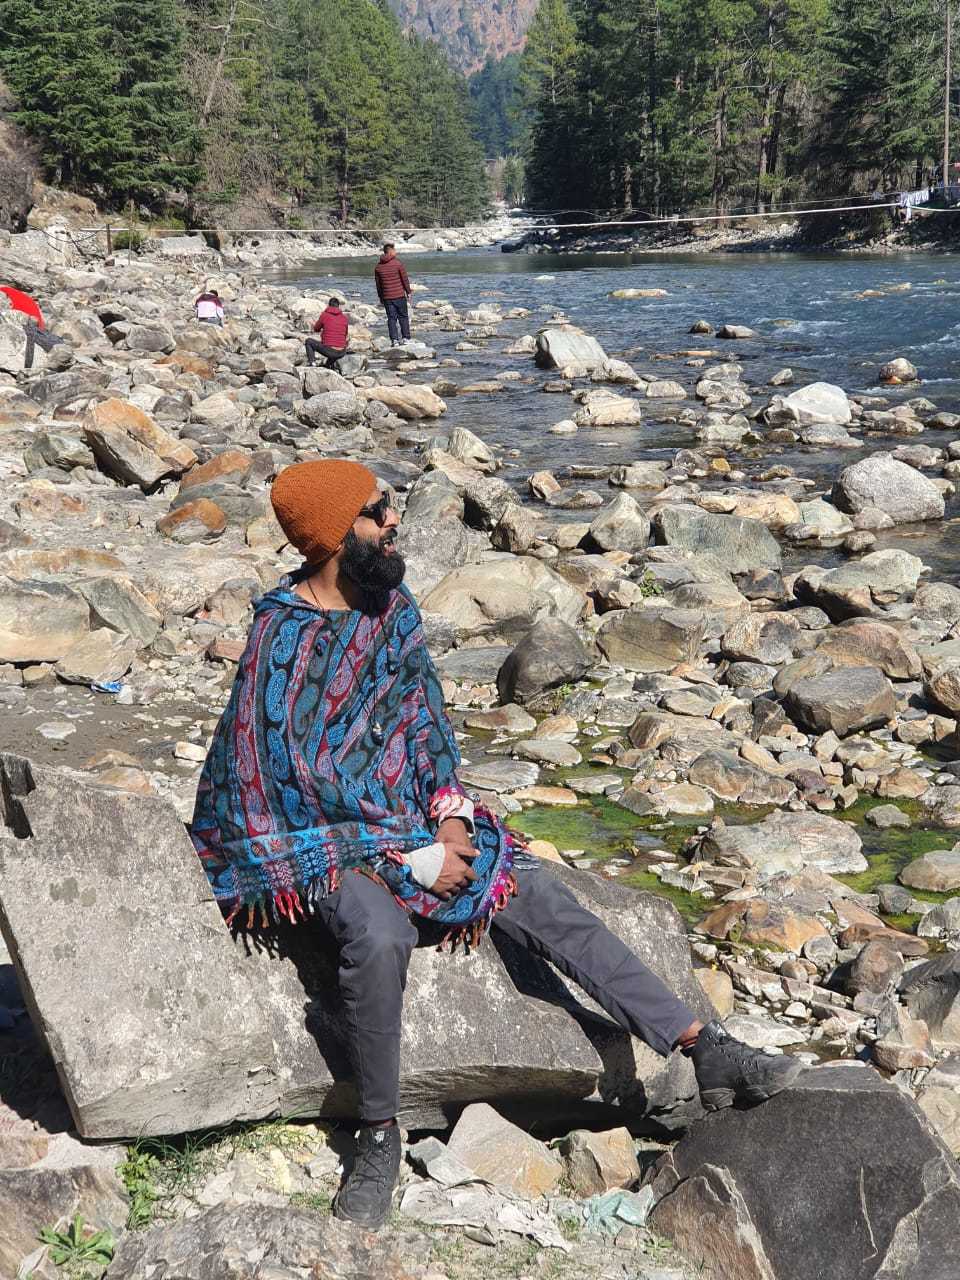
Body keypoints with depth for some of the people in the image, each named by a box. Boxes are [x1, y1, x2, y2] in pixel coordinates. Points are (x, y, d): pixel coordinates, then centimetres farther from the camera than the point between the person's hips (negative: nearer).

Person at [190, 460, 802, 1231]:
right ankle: (380, 1136, -17)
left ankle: (706, 1051, -9)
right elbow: (301, 783, -20)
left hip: (412, 817, 6)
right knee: (380, 932, -36)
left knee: (540, 898, -9)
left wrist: (450, 815, -6)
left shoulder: (392, 604, 2)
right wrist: (415, 858, -19)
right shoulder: (282, 640, -19)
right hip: (316, 836, -6)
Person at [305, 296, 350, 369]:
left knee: (308, 341, 20)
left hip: (328, 351, -3)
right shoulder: (345, 318, 6)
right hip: (341, 353, 3)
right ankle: (330, 363, 30)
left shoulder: (324, 315, -3)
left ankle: (310, 363, 5)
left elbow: (316, 329, 14)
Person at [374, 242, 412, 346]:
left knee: (391, 318, 5)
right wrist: (408, 291, 7)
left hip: (386, 297, 3)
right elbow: (405, 279, -6)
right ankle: (406, 338, 8)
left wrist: (381, 297, 19)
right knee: (403, 317, 8)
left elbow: (378, 284, 10)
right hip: (400, 295, -3)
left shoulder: (378, 266, 4)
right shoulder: (398, 263, -9)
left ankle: (394, 340, 0)